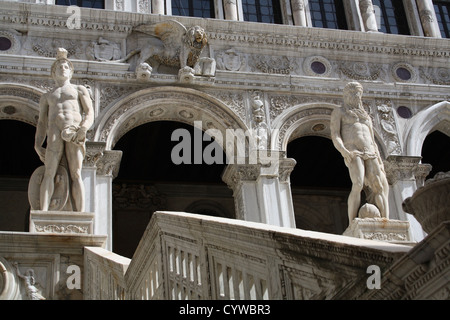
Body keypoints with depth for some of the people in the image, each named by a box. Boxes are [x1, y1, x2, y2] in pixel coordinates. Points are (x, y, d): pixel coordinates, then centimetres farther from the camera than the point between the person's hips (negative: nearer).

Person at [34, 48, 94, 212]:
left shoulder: (80, 90, 26)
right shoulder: (46, 96, 31)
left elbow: (90, 113, 12)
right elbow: (42, 122, 22)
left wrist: (83, 129, -10)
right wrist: (37, 145, 6)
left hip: (74, 132, -1)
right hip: (54, 132, 1)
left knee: (76, 174, -14)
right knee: (49, 173, -16)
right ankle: (43, 213, -28)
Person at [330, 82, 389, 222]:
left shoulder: (366, 116, 33)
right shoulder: (338, 112, 18)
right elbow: (335, 136, 3)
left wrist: (380, 163, 12)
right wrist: (344, 151, -16)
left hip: (370, 155, 5)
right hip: (353, 153, -5)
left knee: (380, 187, -16)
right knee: (358, 185, -28)